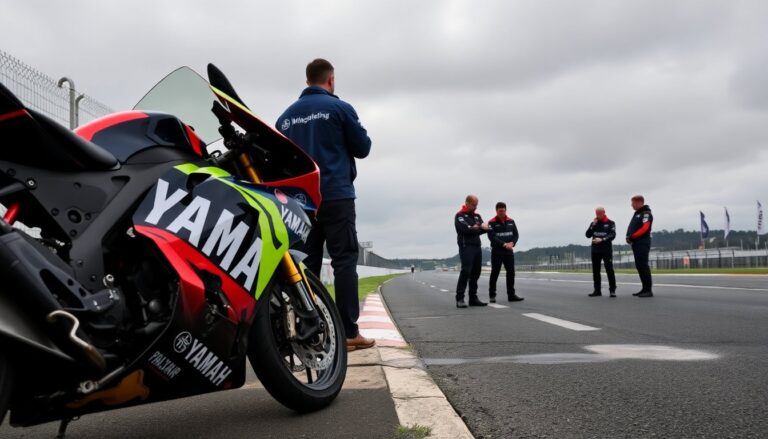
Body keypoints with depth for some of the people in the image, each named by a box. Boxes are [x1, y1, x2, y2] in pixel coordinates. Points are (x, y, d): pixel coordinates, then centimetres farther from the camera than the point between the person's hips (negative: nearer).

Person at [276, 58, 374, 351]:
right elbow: (363, 148, 3)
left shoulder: (286, 116, 10)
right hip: (335, 197, -5)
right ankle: (348, 332, -6)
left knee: (306, 265, 7)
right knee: (344, 261, -4)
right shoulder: (339, 108, -2)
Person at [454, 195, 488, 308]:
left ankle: (473, 298, 13)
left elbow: (482, 229, 6)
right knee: (465, 271, -15)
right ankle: (459, 299, -14)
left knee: (475, 273, 7)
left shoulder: (477, 216, 19)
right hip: (466, 247, -7)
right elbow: (465, 229, -17)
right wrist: (479, 227, -7)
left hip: (477, 247, 7)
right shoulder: (460, 215, -2)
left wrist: (475, 228, -15)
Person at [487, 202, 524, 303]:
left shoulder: (511, 221, 9)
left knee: (511, 273, 5)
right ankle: (492, 295, 6)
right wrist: (504, 244, -21)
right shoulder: (492, 222, -7)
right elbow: (492, 237, -15)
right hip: (497, 252, -5)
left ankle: (511, 295, 12)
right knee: (495, 273, -1)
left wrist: (512, 243, -11)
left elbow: (516, 234, 8)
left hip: (509, 252, 5)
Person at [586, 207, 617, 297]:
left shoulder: (610, 223, 2)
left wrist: (602, 239, -19)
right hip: (595, 250, 4)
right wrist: (592, 226, -6)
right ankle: (597, 290, 12)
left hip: (607, 250, -4)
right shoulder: (593, 223, 13)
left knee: (609, 270, -9)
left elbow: (613, 235, -8)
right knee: (595, 271, 6)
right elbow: (588, 235, 6)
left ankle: (612, 290, -5)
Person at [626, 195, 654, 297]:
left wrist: (632, 237, -18)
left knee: (643, 266, -10)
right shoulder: (637, 213, 20)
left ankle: (648, 290, -9)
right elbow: (632, 228, 20)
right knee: (639, 266, 11)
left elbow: (644, 228, -20)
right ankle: (645, 289, 17)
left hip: (643, 244, -10)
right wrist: (629, 237, 3)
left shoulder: (646, 213, -9)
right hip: (636, 244, 10)